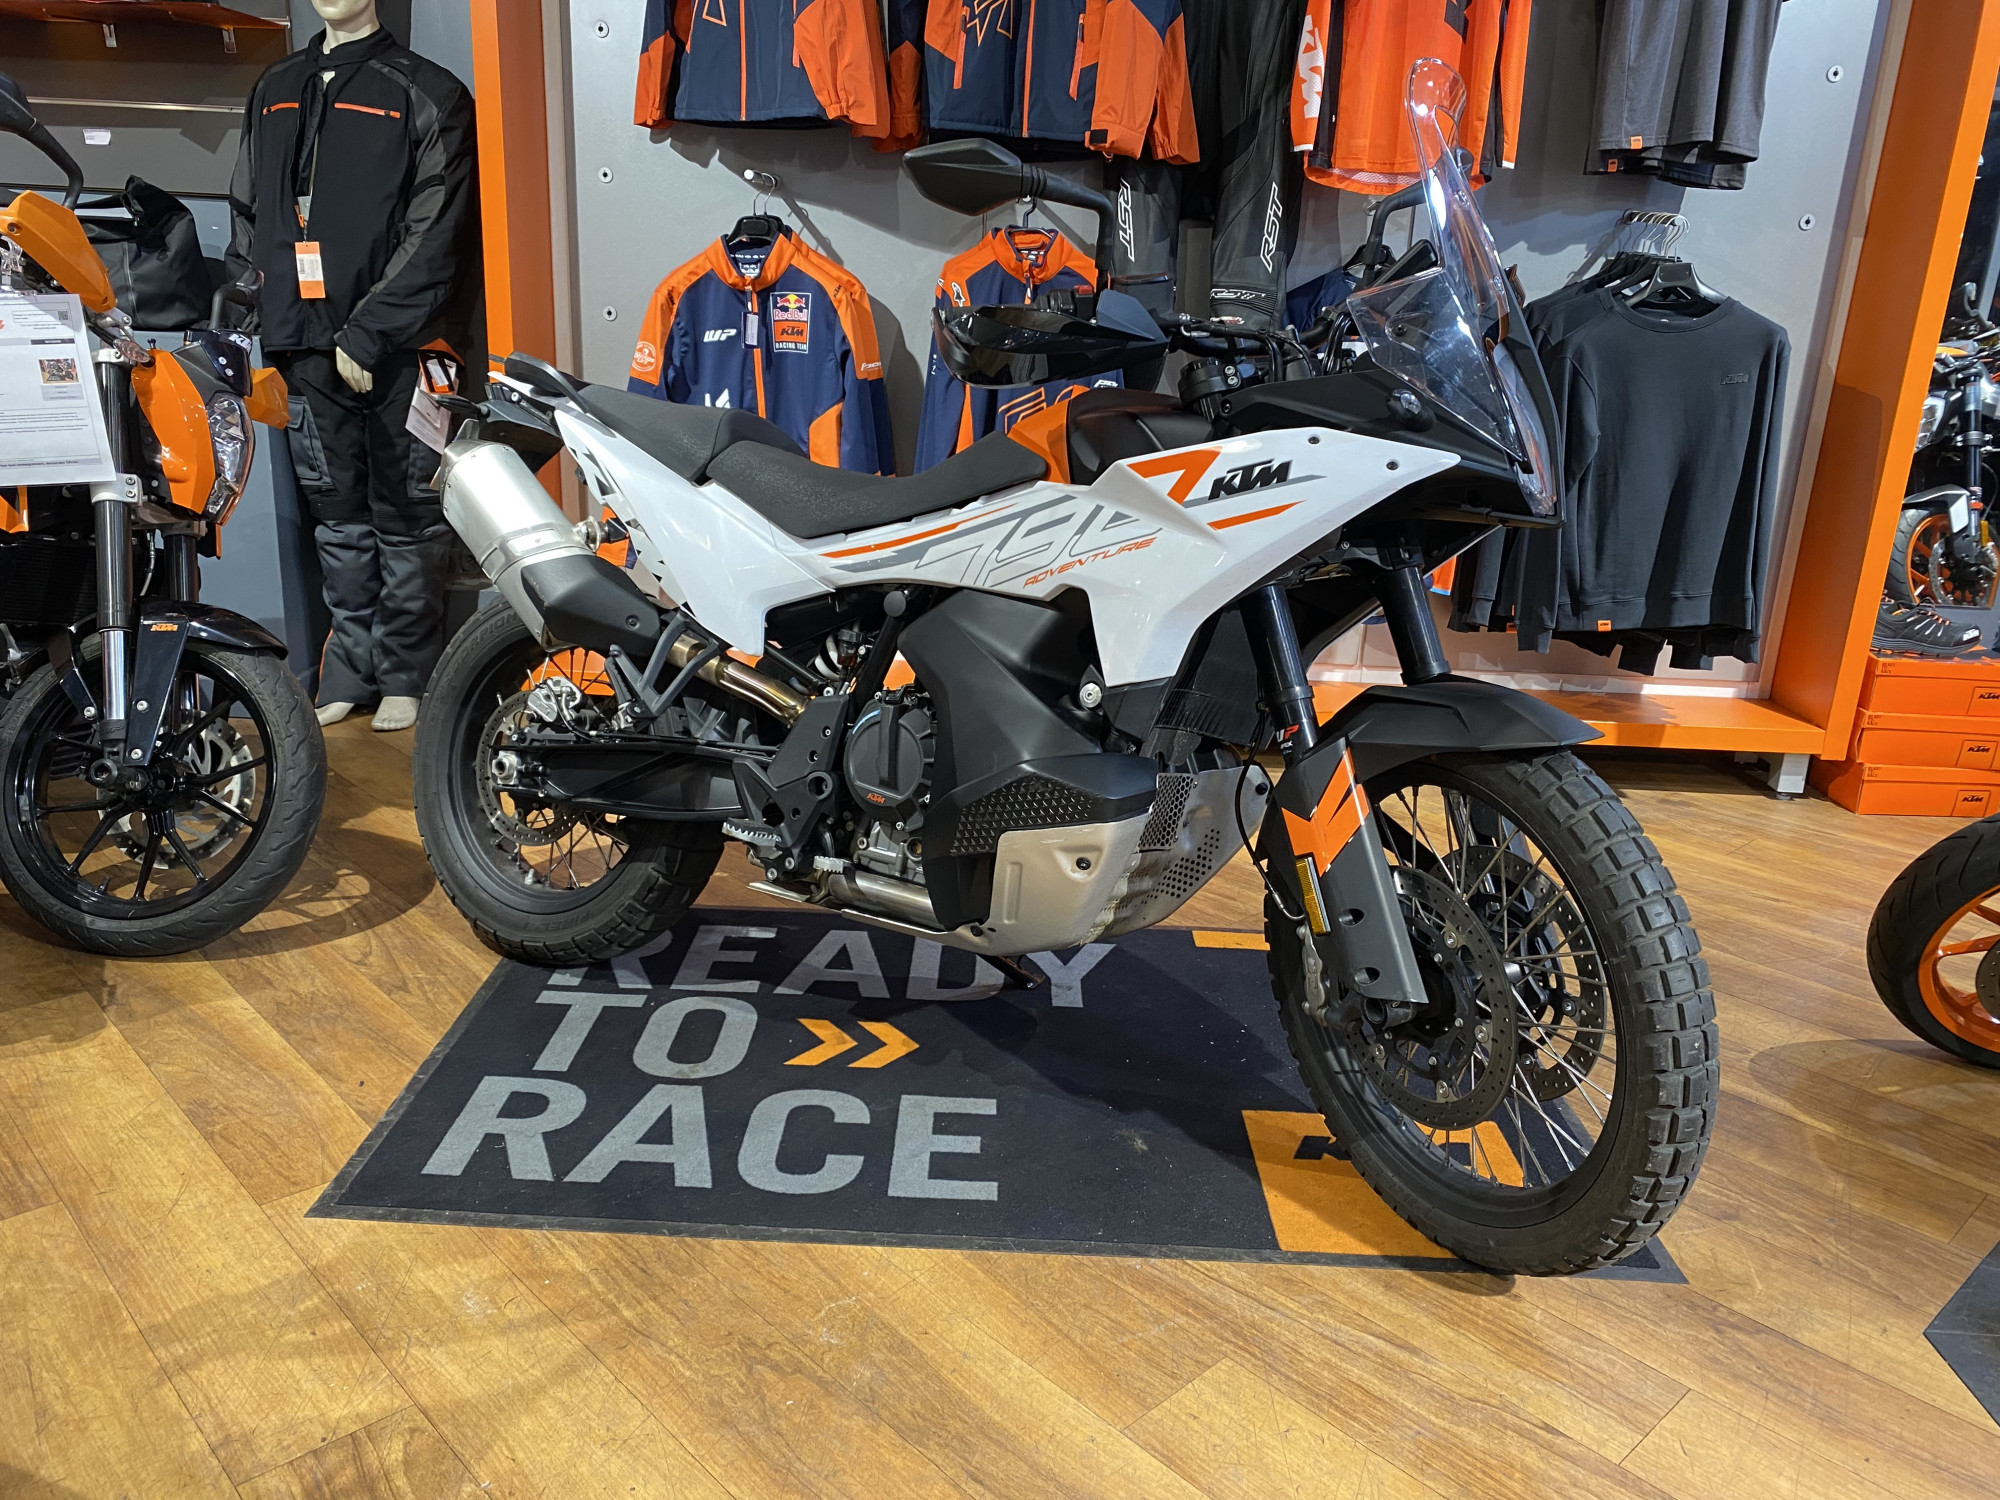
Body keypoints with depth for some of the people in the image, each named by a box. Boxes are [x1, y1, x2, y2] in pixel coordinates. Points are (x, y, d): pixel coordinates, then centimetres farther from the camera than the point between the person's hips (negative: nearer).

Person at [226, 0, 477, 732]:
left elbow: (433, 238, -10)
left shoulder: (427, 94, -1)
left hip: (398, 348, -6)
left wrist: (368, 335, -15)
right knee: (336, 514, 11)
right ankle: (350, 665, 21)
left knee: (406, 519, 1)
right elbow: (248, 214, 21)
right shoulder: (275, 90, 18)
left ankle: (407, 671, 12)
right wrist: (242, 323, 8)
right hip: (307, 345, 6)